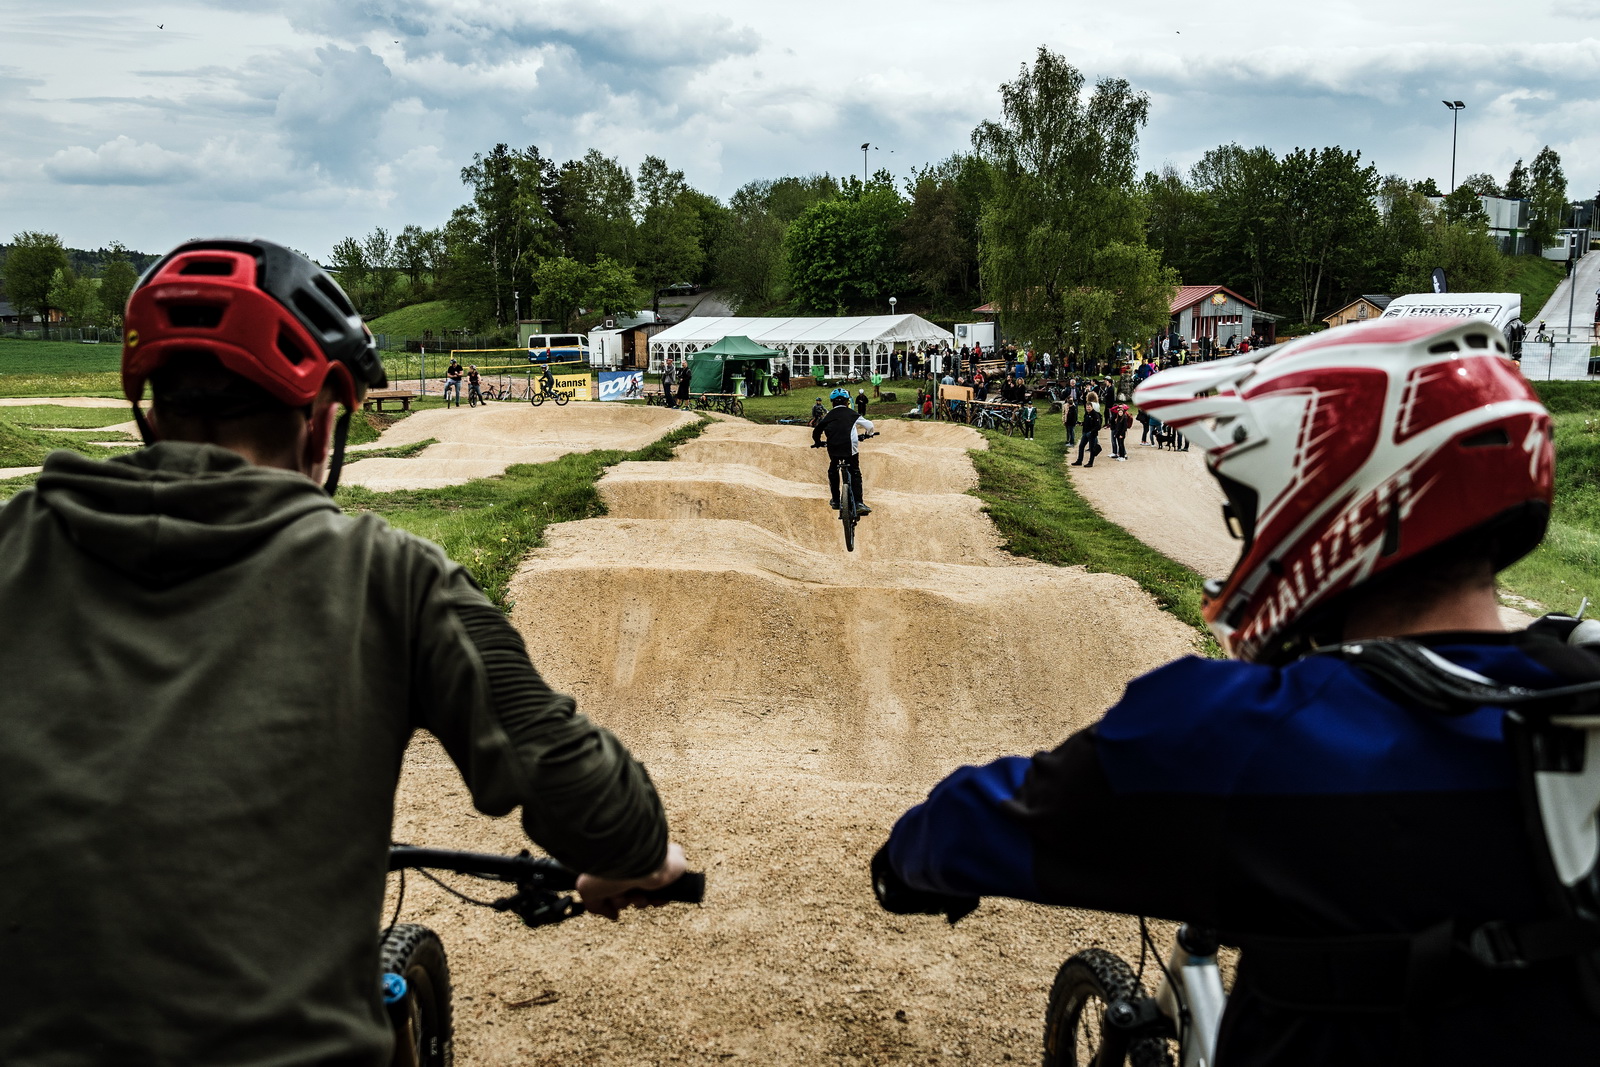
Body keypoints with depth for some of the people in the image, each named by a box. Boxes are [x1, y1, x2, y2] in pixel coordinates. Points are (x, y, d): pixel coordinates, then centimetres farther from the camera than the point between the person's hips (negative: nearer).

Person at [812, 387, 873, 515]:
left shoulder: (828, 416, 13)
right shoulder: (852, 414, 10)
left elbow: (817, 430, 10)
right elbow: (869, 425, 12)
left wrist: (817, 442, 29)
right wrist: (868, 433, 35)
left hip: (833, 448, 1)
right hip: (850, 447, -1)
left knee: (833, 471, 24)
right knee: (855, 474, 7)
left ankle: (835, 501, 24)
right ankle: (859, 503, -7)